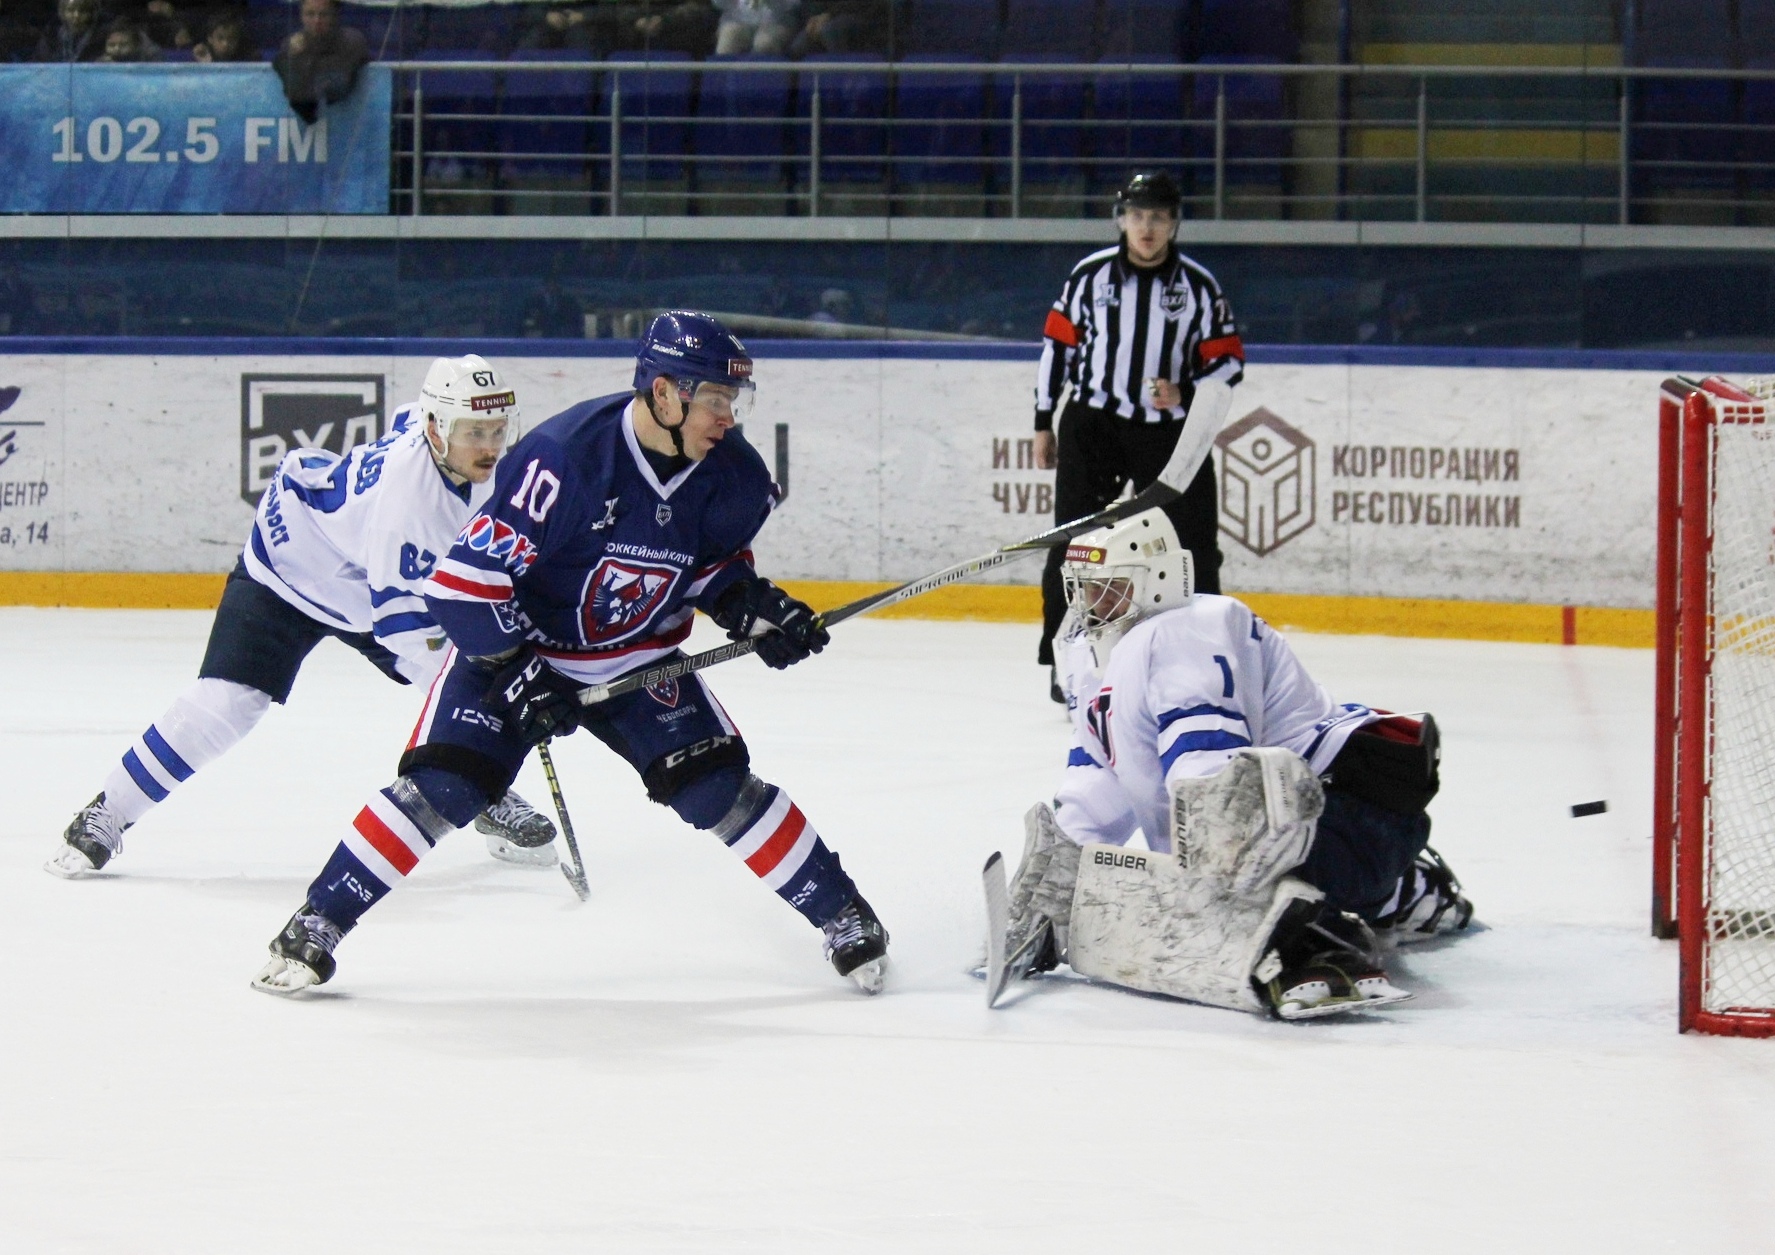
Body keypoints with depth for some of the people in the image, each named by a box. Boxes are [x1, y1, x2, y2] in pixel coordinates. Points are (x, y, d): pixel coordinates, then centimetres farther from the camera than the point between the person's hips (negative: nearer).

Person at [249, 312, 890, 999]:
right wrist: (517, 674, -26)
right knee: (443, 786, -16)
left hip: (640, 658, 4)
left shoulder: (732, 475, -13)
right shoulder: (566, 454, -31)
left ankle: (845, 916, 4)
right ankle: (313, 929, -6)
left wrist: (751, 606, -8)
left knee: (719, 786, -10)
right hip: (515, 646, -4)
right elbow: (463, 580, -27)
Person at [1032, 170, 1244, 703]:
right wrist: (1044, 424, 6)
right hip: (1092, 421, -1)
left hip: (1170, 432, 1)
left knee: (1192, 548, 0)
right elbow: (1057, 344, 6)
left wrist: (1186, 393, -17)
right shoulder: (1091, 275, 0)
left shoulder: (1198, 285, 0)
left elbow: (1226, 360, 2)